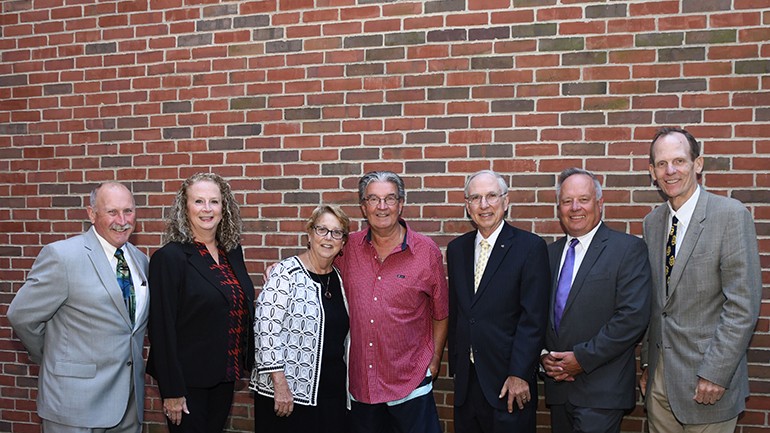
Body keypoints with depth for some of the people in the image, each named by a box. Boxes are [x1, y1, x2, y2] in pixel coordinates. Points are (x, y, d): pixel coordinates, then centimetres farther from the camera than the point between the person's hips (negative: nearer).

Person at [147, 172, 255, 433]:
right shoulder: (170, 257, -14)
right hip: (189, 380, -6)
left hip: (226, 376, 6)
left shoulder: (232, 251, 4)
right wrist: (172, 392, -16)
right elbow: (162, 328, -15)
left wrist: (247, 363, 9)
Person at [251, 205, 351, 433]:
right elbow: (266, 331, -17)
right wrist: (280, 385, -18)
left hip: (334, 391, 6)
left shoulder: (339, 278, 8)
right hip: (288, 391, -6)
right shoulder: (285, 274, -13)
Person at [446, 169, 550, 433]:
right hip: (466, 380, 5)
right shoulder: (457, 249, 8)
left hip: (508, 380, -4)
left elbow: (534, 318, -12)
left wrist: (519, 374, -16)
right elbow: (455, 313, 12)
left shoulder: (531, 247, -8)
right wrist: (455, 366, 9)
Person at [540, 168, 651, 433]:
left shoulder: (629, 249, -6)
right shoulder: (550, 253, 12)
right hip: (558, 386, 5)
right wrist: (543, 355, -4)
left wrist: (582, 358, -16)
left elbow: (633, 317, -15)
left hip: (601, 391, -5)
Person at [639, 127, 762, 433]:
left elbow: (743, 304, -14)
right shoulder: (652, 222, 8)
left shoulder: (731, 215, -10)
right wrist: (646, 363, 10)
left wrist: (714, 373, -17)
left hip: (707, 379, -5)